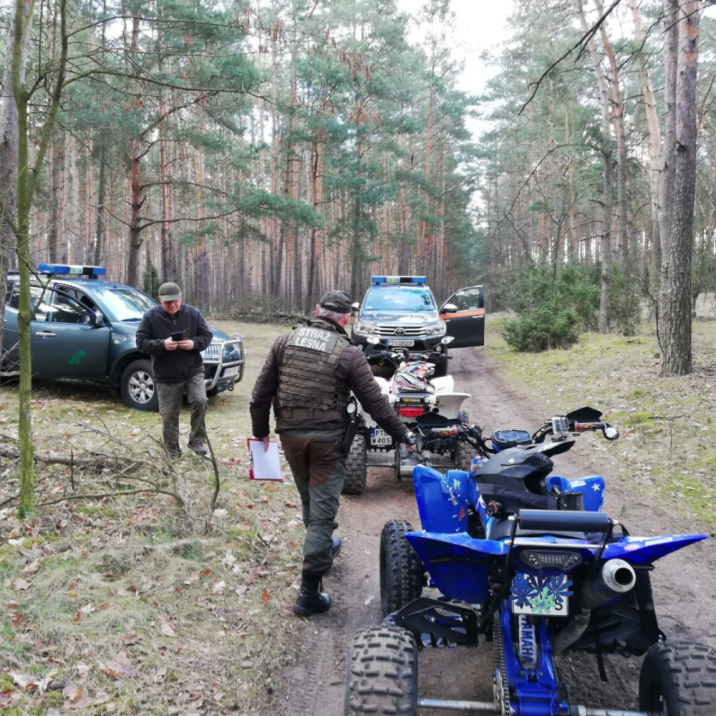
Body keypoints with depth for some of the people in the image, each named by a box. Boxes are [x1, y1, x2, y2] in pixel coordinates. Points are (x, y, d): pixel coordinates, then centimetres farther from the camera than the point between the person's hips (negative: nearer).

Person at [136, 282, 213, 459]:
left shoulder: (193, 313, -1)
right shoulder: (150, 317, -5)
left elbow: (207, 336, 2)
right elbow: (141, 343, -8)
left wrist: (194, 343, -20)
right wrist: (162, 344, -25)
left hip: (193, 371, 1)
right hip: (166, 376, 0)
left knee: (200, 401, -20)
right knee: (169, 415, 6)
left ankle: (197, 441, -2)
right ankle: (172, 451, 23)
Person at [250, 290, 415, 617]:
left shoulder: (285, 341, 0)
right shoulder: (349, 353, -9)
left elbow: (261, 392, 3)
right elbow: (374, 401, -7)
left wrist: (260, 430, 14)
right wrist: (402, 434, 5)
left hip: (290, 434, 4)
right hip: (328, 439, -4)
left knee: (309, 500, 24)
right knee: (322, 509, 1)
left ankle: (323, 549, 48)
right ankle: (309, 592, 3)